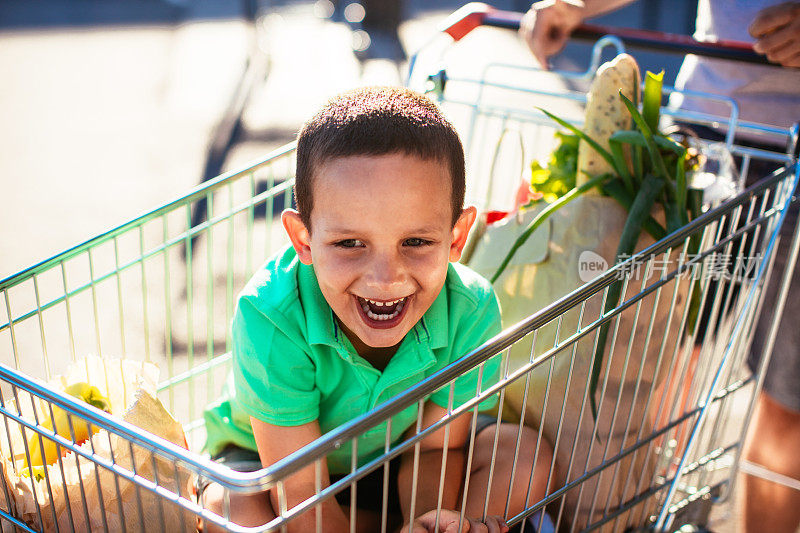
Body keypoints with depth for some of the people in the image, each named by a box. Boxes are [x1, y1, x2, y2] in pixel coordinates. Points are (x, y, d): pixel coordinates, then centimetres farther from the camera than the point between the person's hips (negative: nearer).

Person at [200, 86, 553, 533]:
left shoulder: (471, 312, -27)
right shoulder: (271, 320, -37)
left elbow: (434, 448, -15)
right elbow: (301, 495, -31)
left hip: (393, 454, 3)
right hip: (266, 460, -2)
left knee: (529, 456, -14)